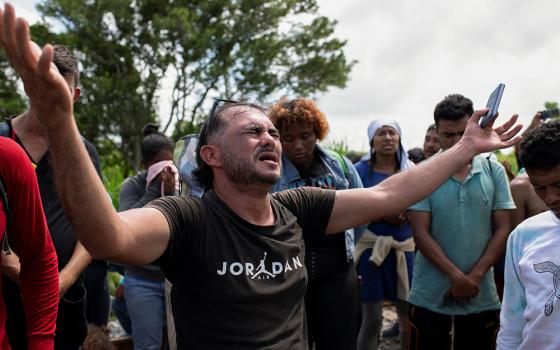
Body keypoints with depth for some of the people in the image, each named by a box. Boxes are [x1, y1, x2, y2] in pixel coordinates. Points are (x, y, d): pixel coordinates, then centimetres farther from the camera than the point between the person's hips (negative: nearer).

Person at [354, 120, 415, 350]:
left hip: (405, 247, 3)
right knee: (372, 319, -1)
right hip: (371, 247, -3)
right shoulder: (361, 170, -2)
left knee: (409, 317, 7)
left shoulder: (410, 169, 6)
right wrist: (382, 214, -17)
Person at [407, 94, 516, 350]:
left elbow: (502, 229, 1)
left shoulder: (494, 171, 2)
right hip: (430, 297, -2)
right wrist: (457, 277, -16)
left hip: (482, 296, 2)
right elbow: (420, 233, -9)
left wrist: (475, 276, -10)